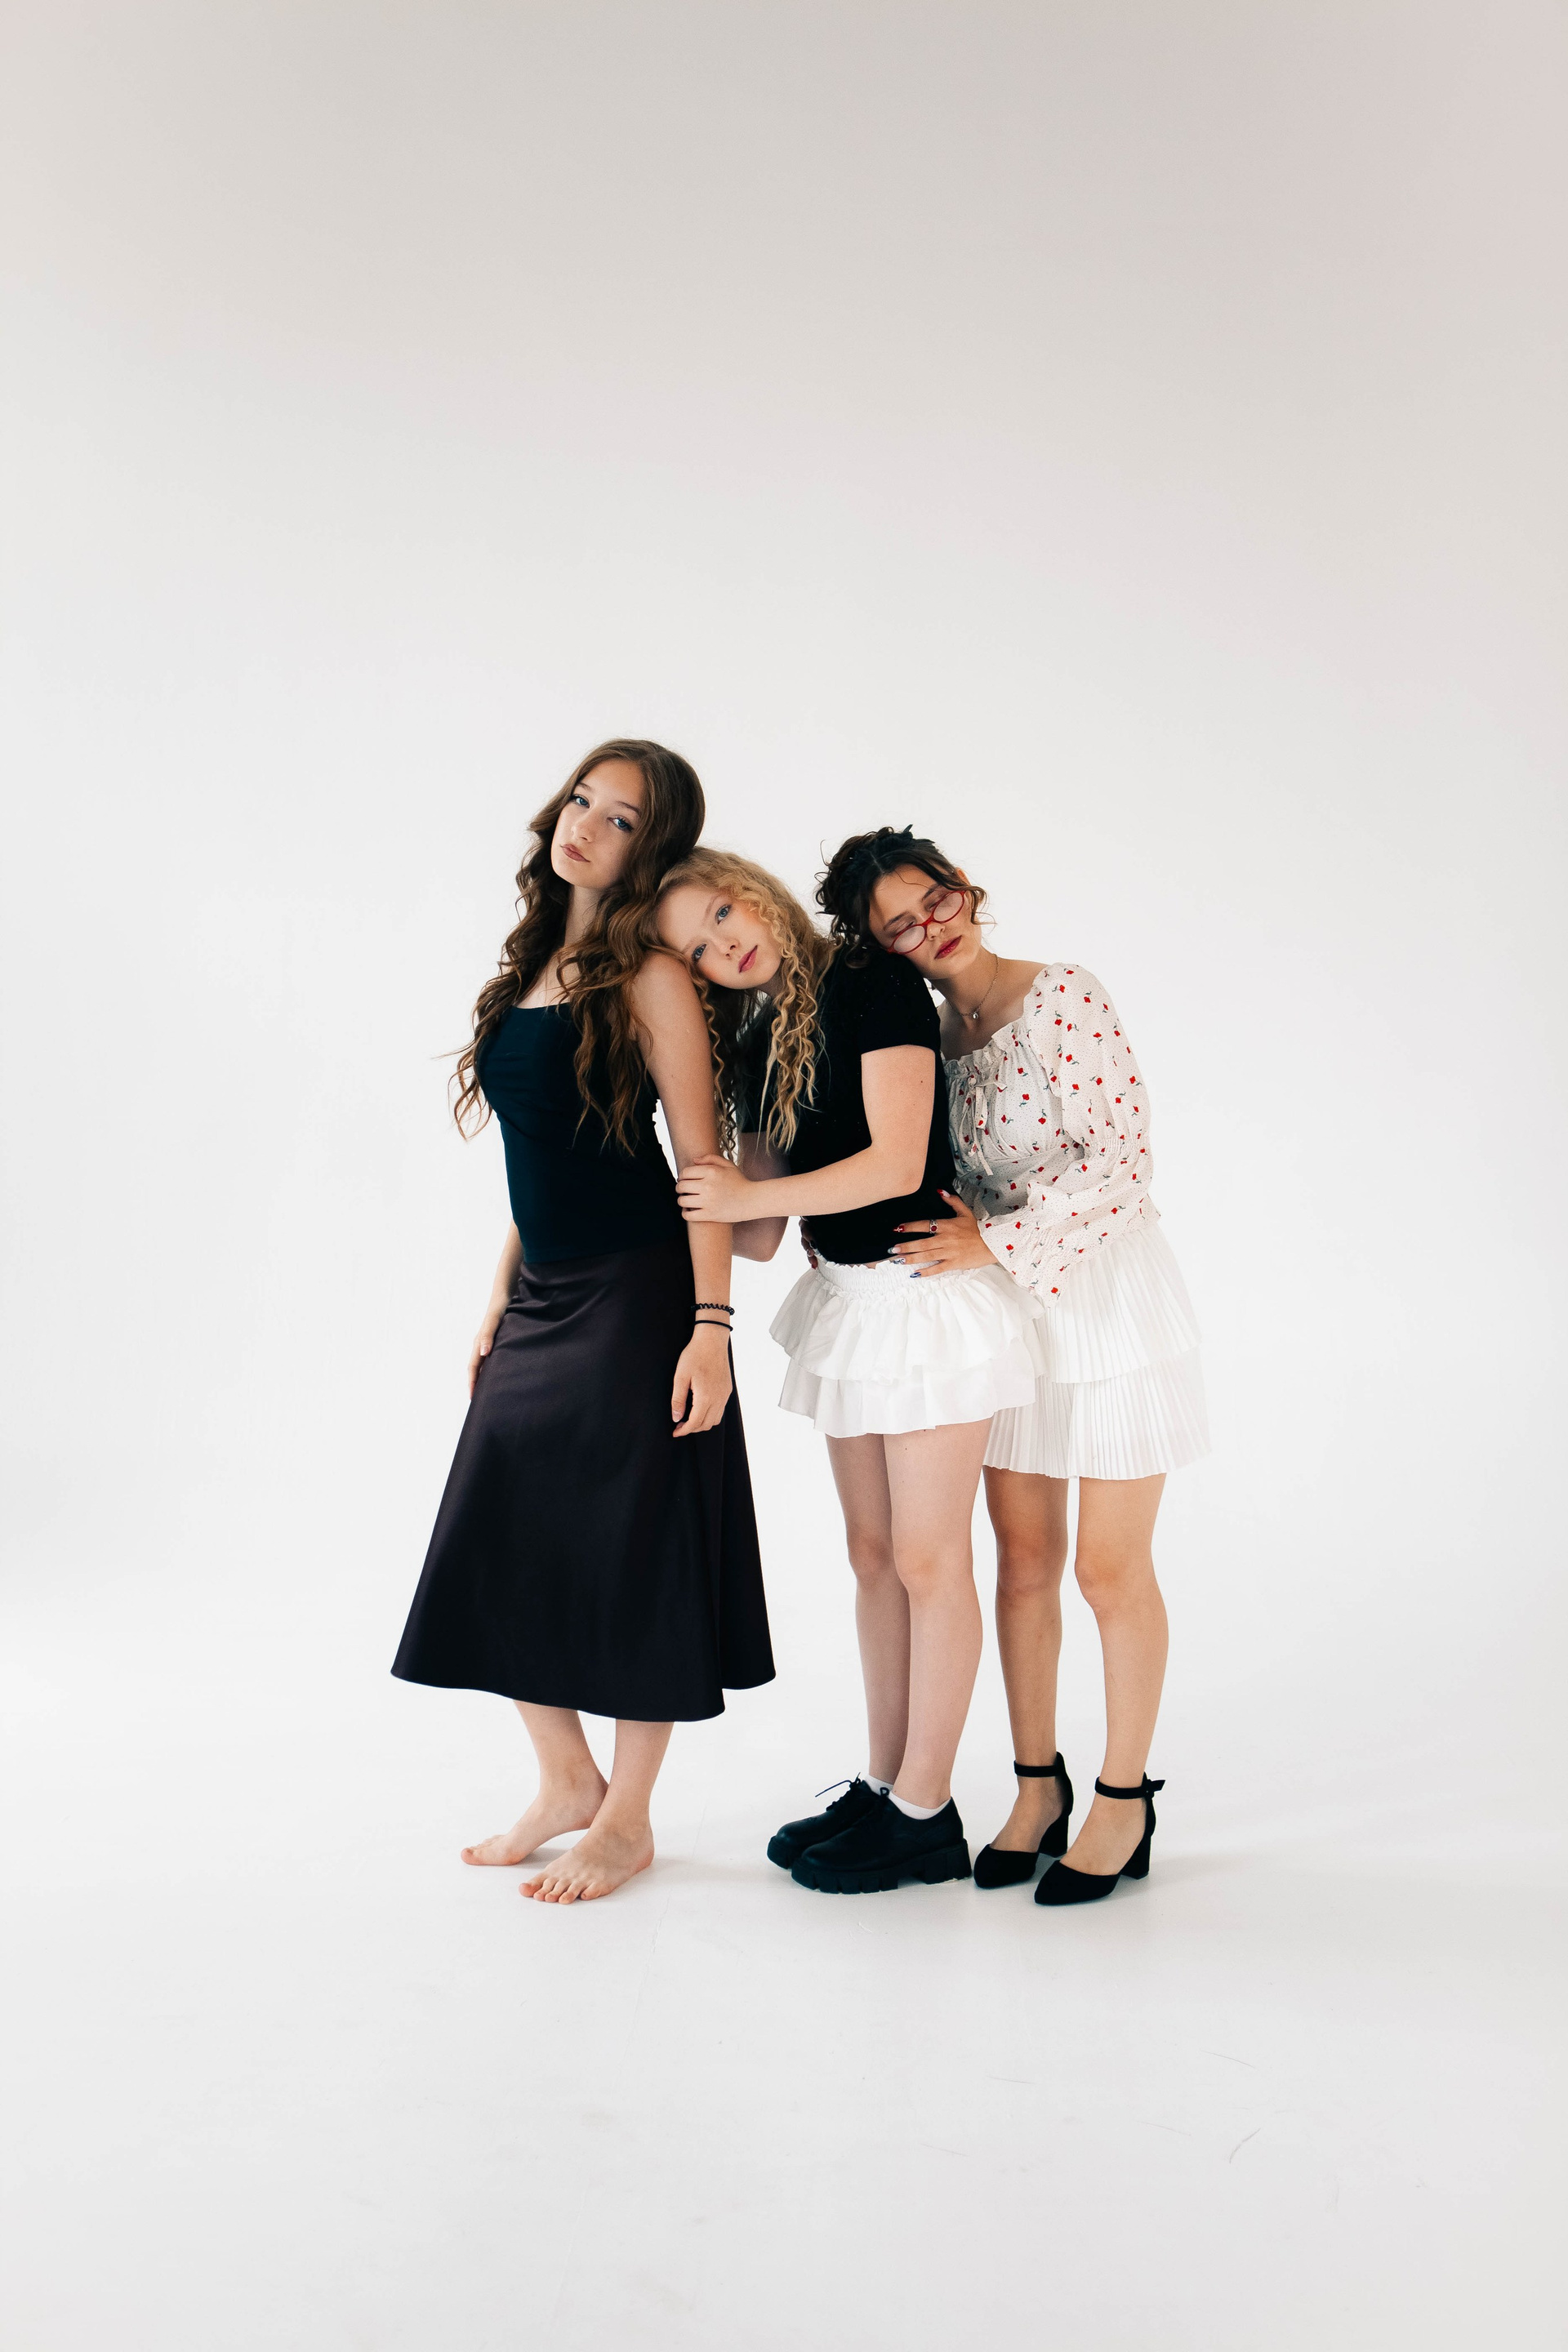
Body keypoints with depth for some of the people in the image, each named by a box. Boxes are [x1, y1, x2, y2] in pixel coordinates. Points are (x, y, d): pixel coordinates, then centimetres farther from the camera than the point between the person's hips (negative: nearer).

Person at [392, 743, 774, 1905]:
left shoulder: (650, 979, -9)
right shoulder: (533, 963, 12)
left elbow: (702, 1162, -13)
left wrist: (710, 1326, -19)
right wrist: (500, 1297, 15)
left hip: (636, 1293, -7)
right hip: (542, 1295, 8)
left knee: (629, 1552, 2)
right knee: (500, 1546, 10)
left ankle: (627, 1819, 18)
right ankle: (568, 1779, 28)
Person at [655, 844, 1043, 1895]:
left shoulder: (874, 982, -12)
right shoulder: (756, 1041, 9)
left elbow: (896, 1163, -20)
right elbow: (760, 1231, 9)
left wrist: (744, 1196, -16)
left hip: (928, 1292, -8)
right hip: (845, 1298, 8)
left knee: (927, 1558, 0)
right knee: (874, 1554, 13)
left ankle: (925, 1814, 11)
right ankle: (885, 1786, 24)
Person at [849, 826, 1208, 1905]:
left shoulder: (1065, 997, -14)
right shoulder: (928, 1032, 5)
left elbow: (1124, 1158, -21)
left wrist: (994, 1241, -23)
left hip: (1111, 1298, -6)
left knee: (1110, 1568, 2)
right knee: (1023, 1558, 11)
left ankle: (1125, 1800, 19)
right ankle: (1039, 1785, 26)